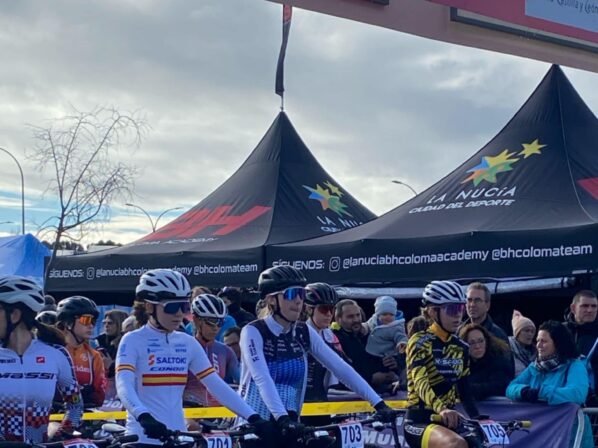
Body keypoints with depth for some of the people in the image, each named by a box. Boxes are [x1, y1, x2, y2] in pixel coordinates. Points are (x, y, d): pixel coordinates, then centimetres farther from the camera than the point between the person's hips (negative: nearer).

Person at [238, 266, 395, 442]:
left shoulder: (305, 333, 3)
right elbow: (263, 379, -26)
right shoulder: (253, 332, -12)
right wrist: (282, 419, -39)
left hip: (291, 422, 5)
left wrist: (378, 403, -11)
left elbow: (341, 368, -3)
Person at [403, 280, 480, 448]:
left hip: (447, 423, 7)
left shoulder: (460, 348, 11)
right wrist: (441, 409, -44)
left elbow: (465, 391, 13)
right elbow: (421, 382, -26)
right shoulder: (420, 342, -9)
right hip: (420, 422, -7)